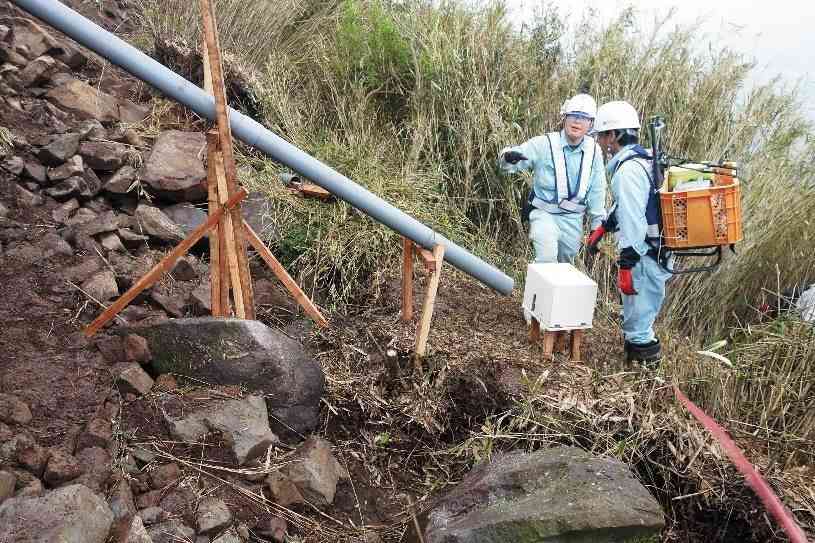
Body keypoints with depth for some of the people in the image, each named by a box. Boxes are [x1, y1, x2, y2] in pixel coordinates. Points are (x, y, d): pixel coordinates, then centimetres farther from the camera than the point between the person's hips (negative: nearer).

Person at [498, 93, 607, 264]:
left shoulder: (593, 150, -3)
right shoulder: (544, 144, -13)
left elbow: (597, 191, 7)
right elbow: (508, 161, -16)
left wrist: (597, 225, 10)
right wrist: (508, 156, -41)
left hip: (573, 219, 4)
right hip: (544, 213, -4)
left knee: (565, 262, 20)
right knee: (547, 258, -26)